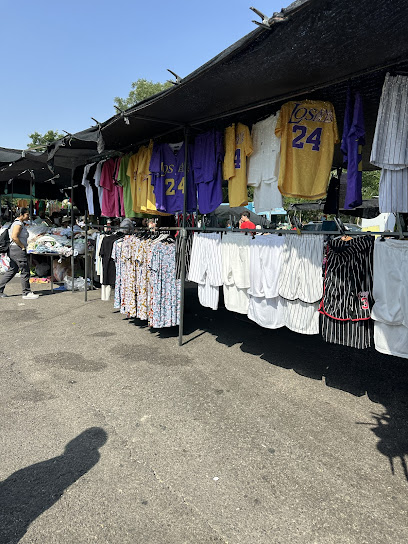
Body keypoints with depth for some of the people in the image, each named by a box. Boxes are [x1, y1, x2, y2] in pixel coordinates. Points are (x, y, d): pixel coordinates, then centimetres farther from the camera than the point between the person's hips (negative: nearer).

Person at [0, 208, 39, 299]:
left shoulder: (20, 224, 18)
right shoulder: (18, 224, -13)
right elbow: (14, 237, -24)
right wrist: (23, 246, -17)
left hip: (14, 250, 10)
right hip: (18, 250, -10)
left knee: (11, 271, 12)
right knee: (25, 271, -3)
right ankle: (27, 293, 3)